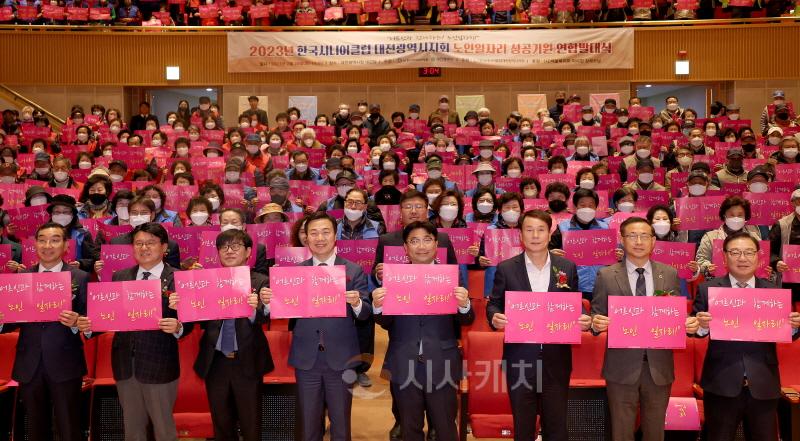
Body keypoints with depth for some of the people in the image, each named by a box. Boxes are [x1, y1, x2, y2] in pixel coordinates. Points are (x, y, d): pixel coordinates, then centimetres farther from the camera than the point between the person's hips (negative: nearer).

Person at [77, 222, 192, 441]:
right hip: (125, 364, 4)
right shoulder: (119, 277, 7)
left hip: (159, 365, -4)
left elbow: (187, 322, -8)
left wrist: (177, 327, -29)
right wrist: (88, 325, -14)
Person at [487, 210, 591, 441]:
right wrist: (495, 317, -18)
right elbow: (494, 304, 3)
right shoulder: (506, 268, 0)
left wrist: (583, 321, -12)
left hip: (556, 358, 1)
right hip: (520, 357, -1)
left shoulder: (568, 267, 4)